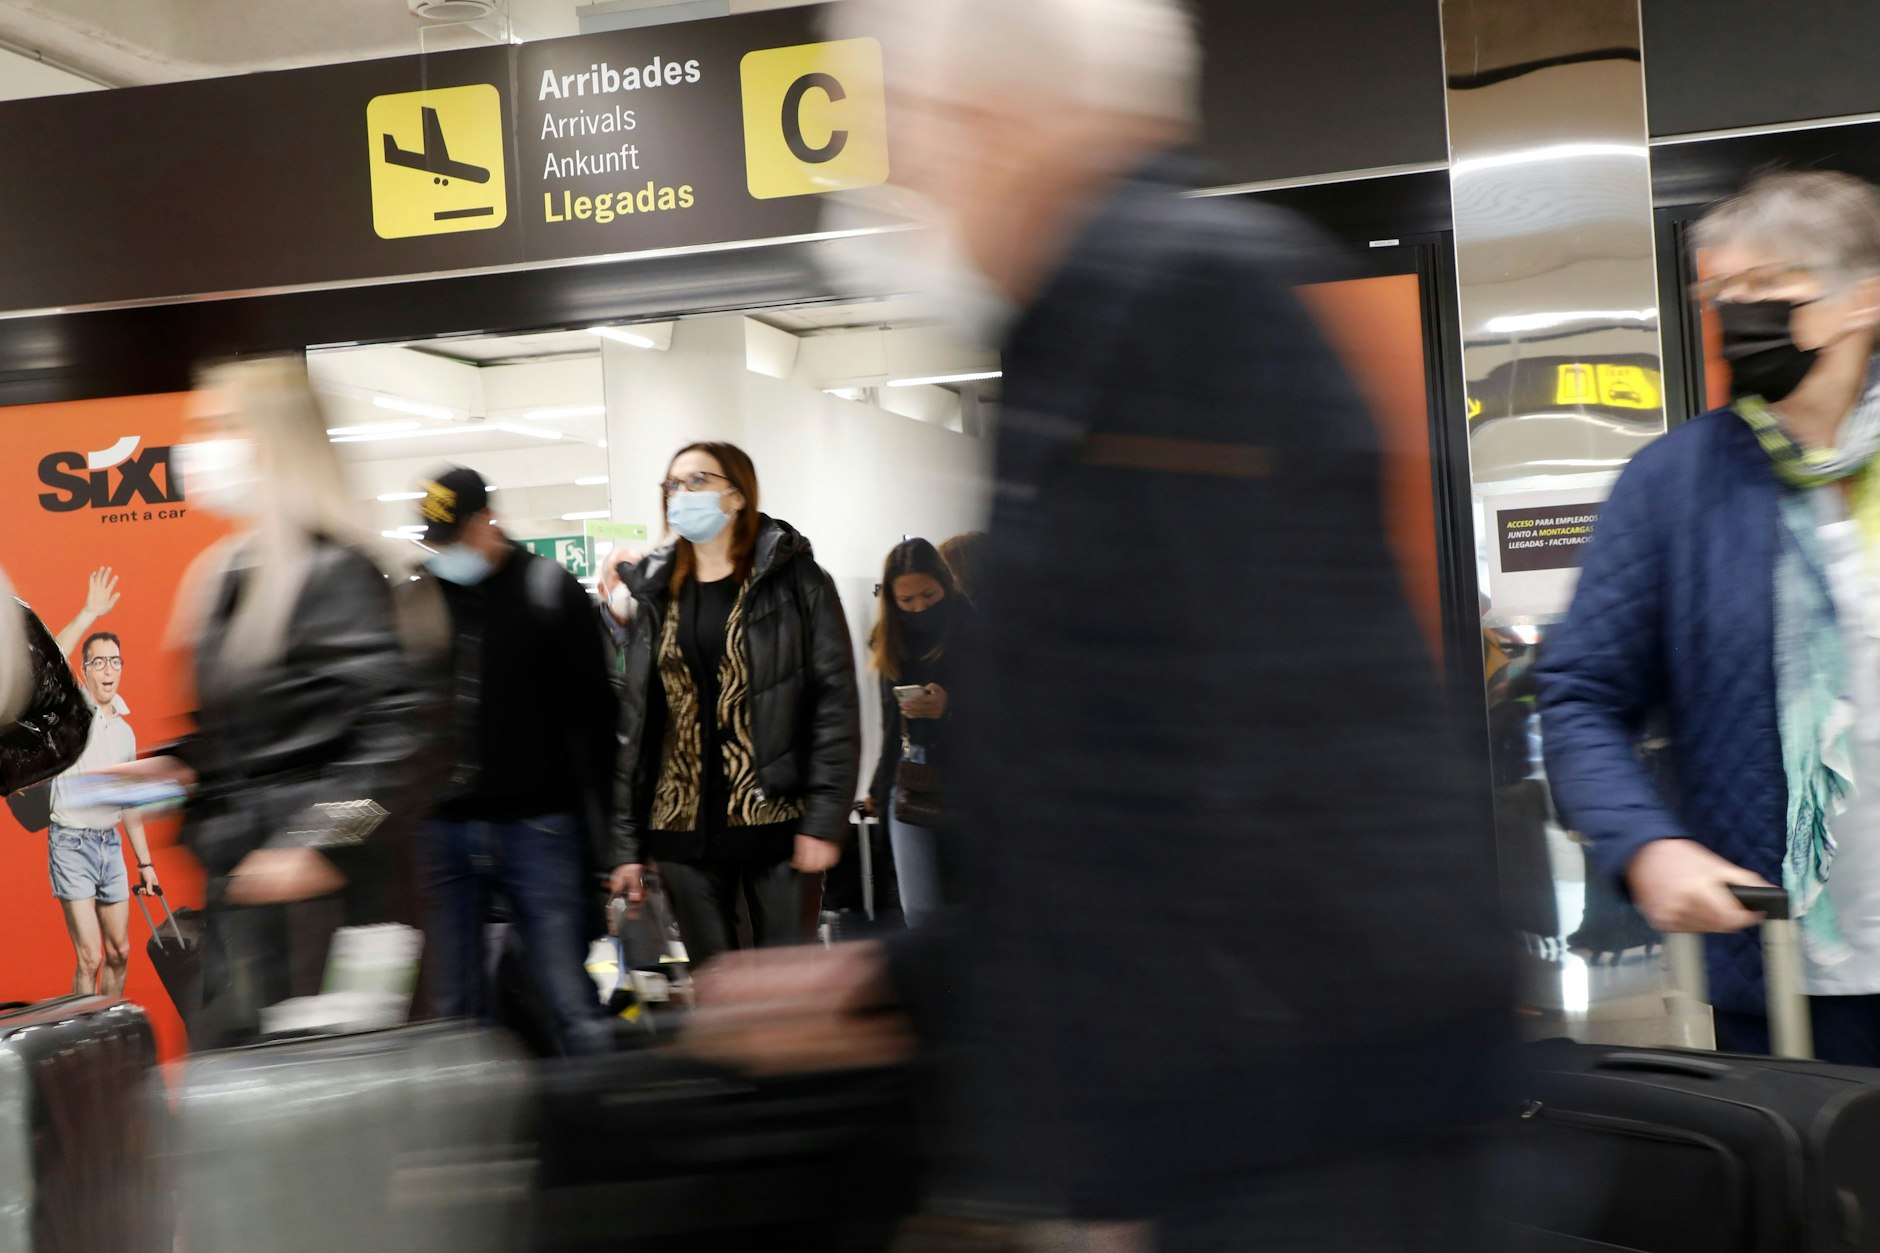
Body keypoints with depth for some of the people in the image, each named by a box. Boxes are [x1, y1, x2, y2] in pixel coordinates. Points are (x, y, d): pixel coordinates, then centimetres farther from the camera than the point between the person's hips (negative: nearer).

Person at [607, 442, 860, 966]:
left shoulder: (794, 580, 0)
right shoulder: (658, 595, 13)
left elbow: (835, 702, -6)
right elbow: (636, 721, 13)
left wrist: (825, 820, -14)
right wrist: (628, 842, 7)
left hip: (776, 821, -4)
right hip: (683, 828, 4)